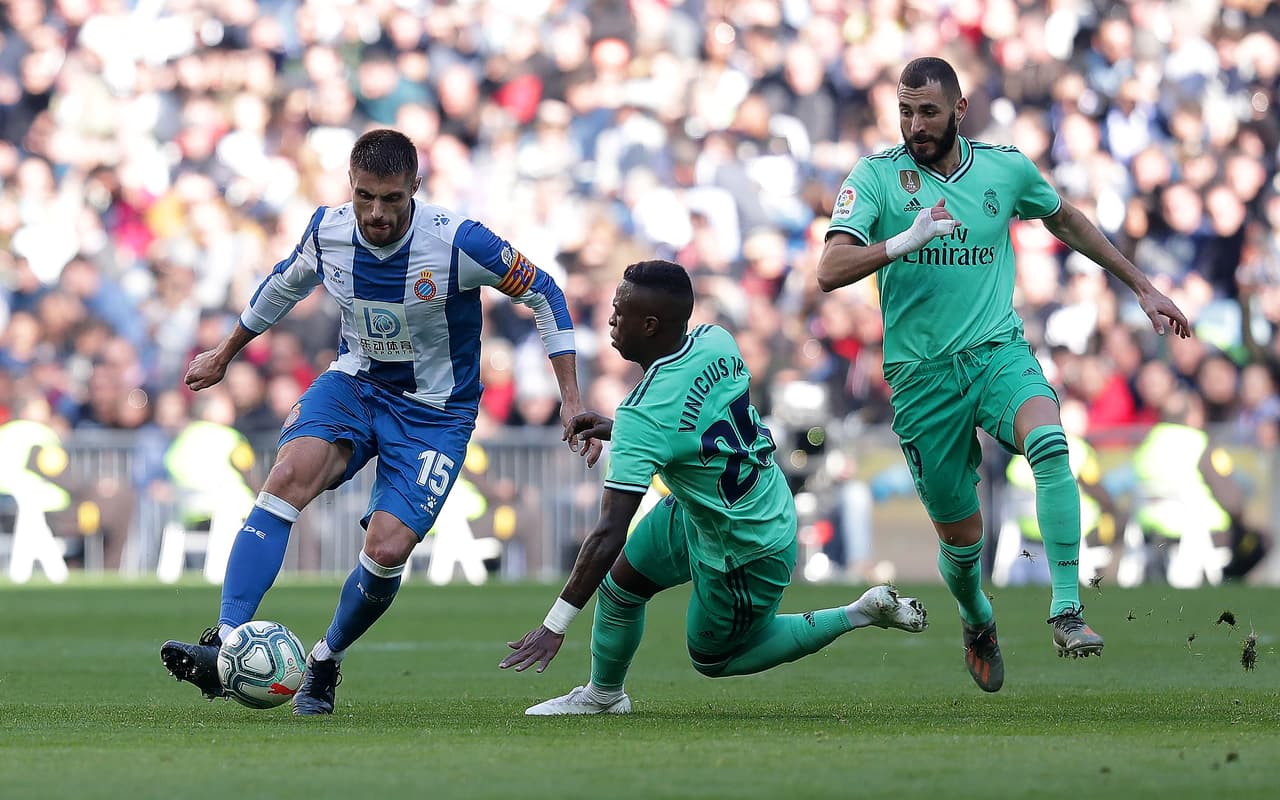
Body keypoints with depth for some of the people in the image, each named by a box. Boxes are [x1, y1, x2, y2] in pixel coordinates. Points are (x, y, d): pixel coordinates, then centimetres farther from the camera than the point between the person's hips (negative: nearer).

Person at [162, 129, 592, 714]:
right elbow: (286, 283, 13)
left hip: (435, 411, -2)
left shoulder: (458, 243, -23)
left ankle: (325, 663, 12)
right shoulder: (327, 231, -11)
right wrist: (225, 353, 24)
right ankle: (224, 645, -35)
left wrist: (571, 398, -12)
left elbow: (543, 293, -9)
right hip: (354, 383, 2)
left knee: (387, 550, -18)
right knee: (290, 474, -28)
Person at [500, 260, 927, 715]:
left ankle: (861, 614, 16)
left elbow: (609, 535, -35)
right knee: (619, 583, 12)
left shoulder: (643, 417, -34)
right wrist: (617, 429, 5)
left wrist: (555, 625, -31)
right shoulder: (717, 342, -13)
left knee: (713, 658, 17)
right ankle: (602, 695, 32)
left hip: (745, 554, -8)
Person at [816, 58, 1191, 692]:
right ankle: (976, 623, 39)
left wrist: (1142, 287, 26)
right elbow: (829, 272, -17)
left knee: (1050, 443, -32)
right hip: (922, 374, -1)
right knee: (960, 536, 4)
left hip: (999, 352, 1)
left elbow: (1066, 221, 23)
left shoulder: (1006, 168, 3)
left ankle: (1067, 610, -30)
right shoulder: (876, 176, -5)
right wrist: (904, 241, -33)